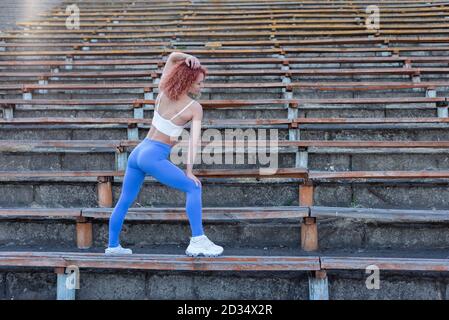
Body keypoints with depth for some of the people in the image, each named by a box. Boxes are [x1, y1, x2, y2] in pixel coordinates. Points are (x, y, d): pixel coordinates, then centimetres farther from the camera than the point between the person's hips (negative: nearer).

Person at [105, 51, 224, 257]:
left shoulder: (163, 91, 7)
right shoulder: (195, 108, -8)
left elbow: (172, 57, 17)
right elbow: (194, 139, -16)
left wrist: (187, 57, -2)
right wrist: (189, 170, -17)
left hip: (137, 152, 8)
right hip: (154, 157, -7)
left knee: (125, 201, 17)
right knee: (193, 188, -5)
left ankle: (112, 246, 31)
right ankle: (197, 242, -14)